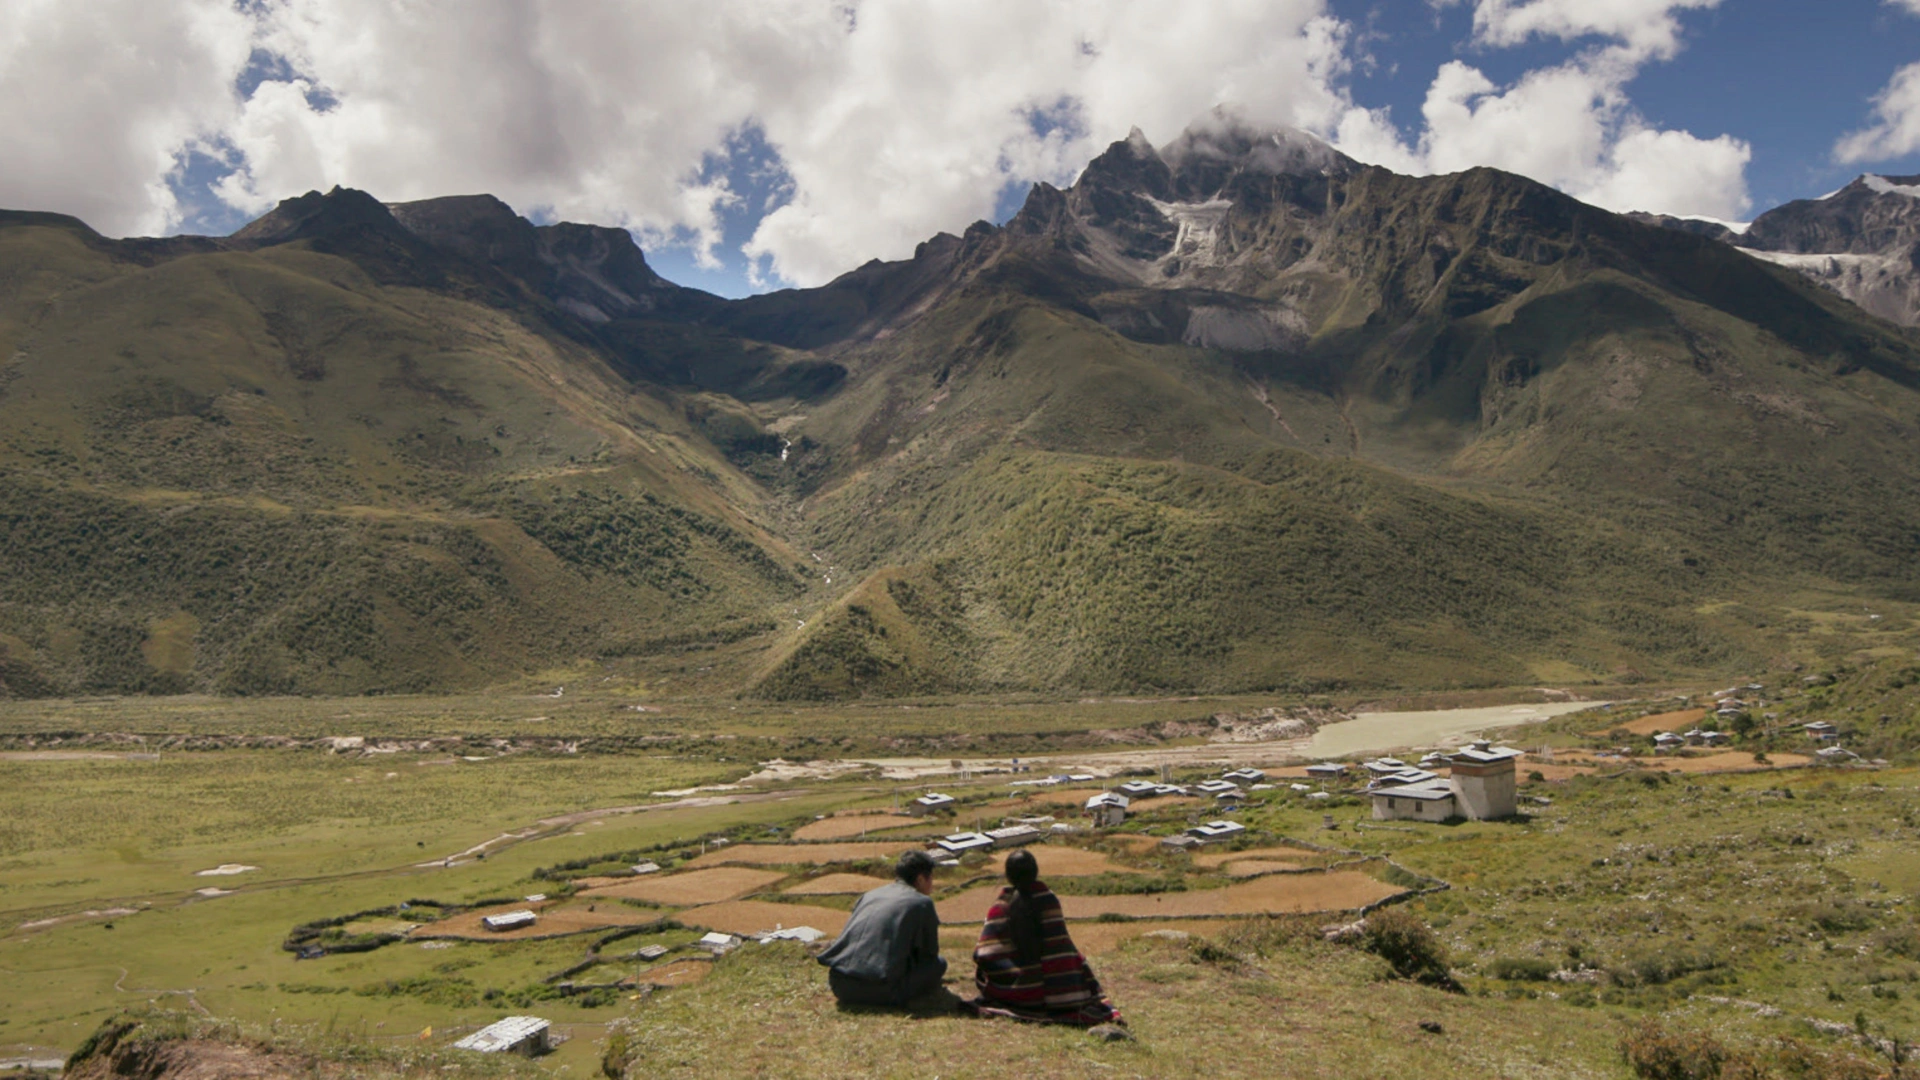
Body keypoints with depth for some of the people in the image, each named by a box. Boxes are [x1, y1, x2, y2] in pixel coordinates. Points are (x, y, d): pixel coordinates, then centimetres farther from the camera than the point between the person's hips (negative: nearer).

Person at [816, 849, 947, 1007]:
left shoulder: (870, 895, 23)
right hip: (881, 990, -6)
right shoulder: (922, 903, 6)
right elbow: (930, 953, 11)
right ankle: (897, 994, -6)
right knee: (938, 964, 12)